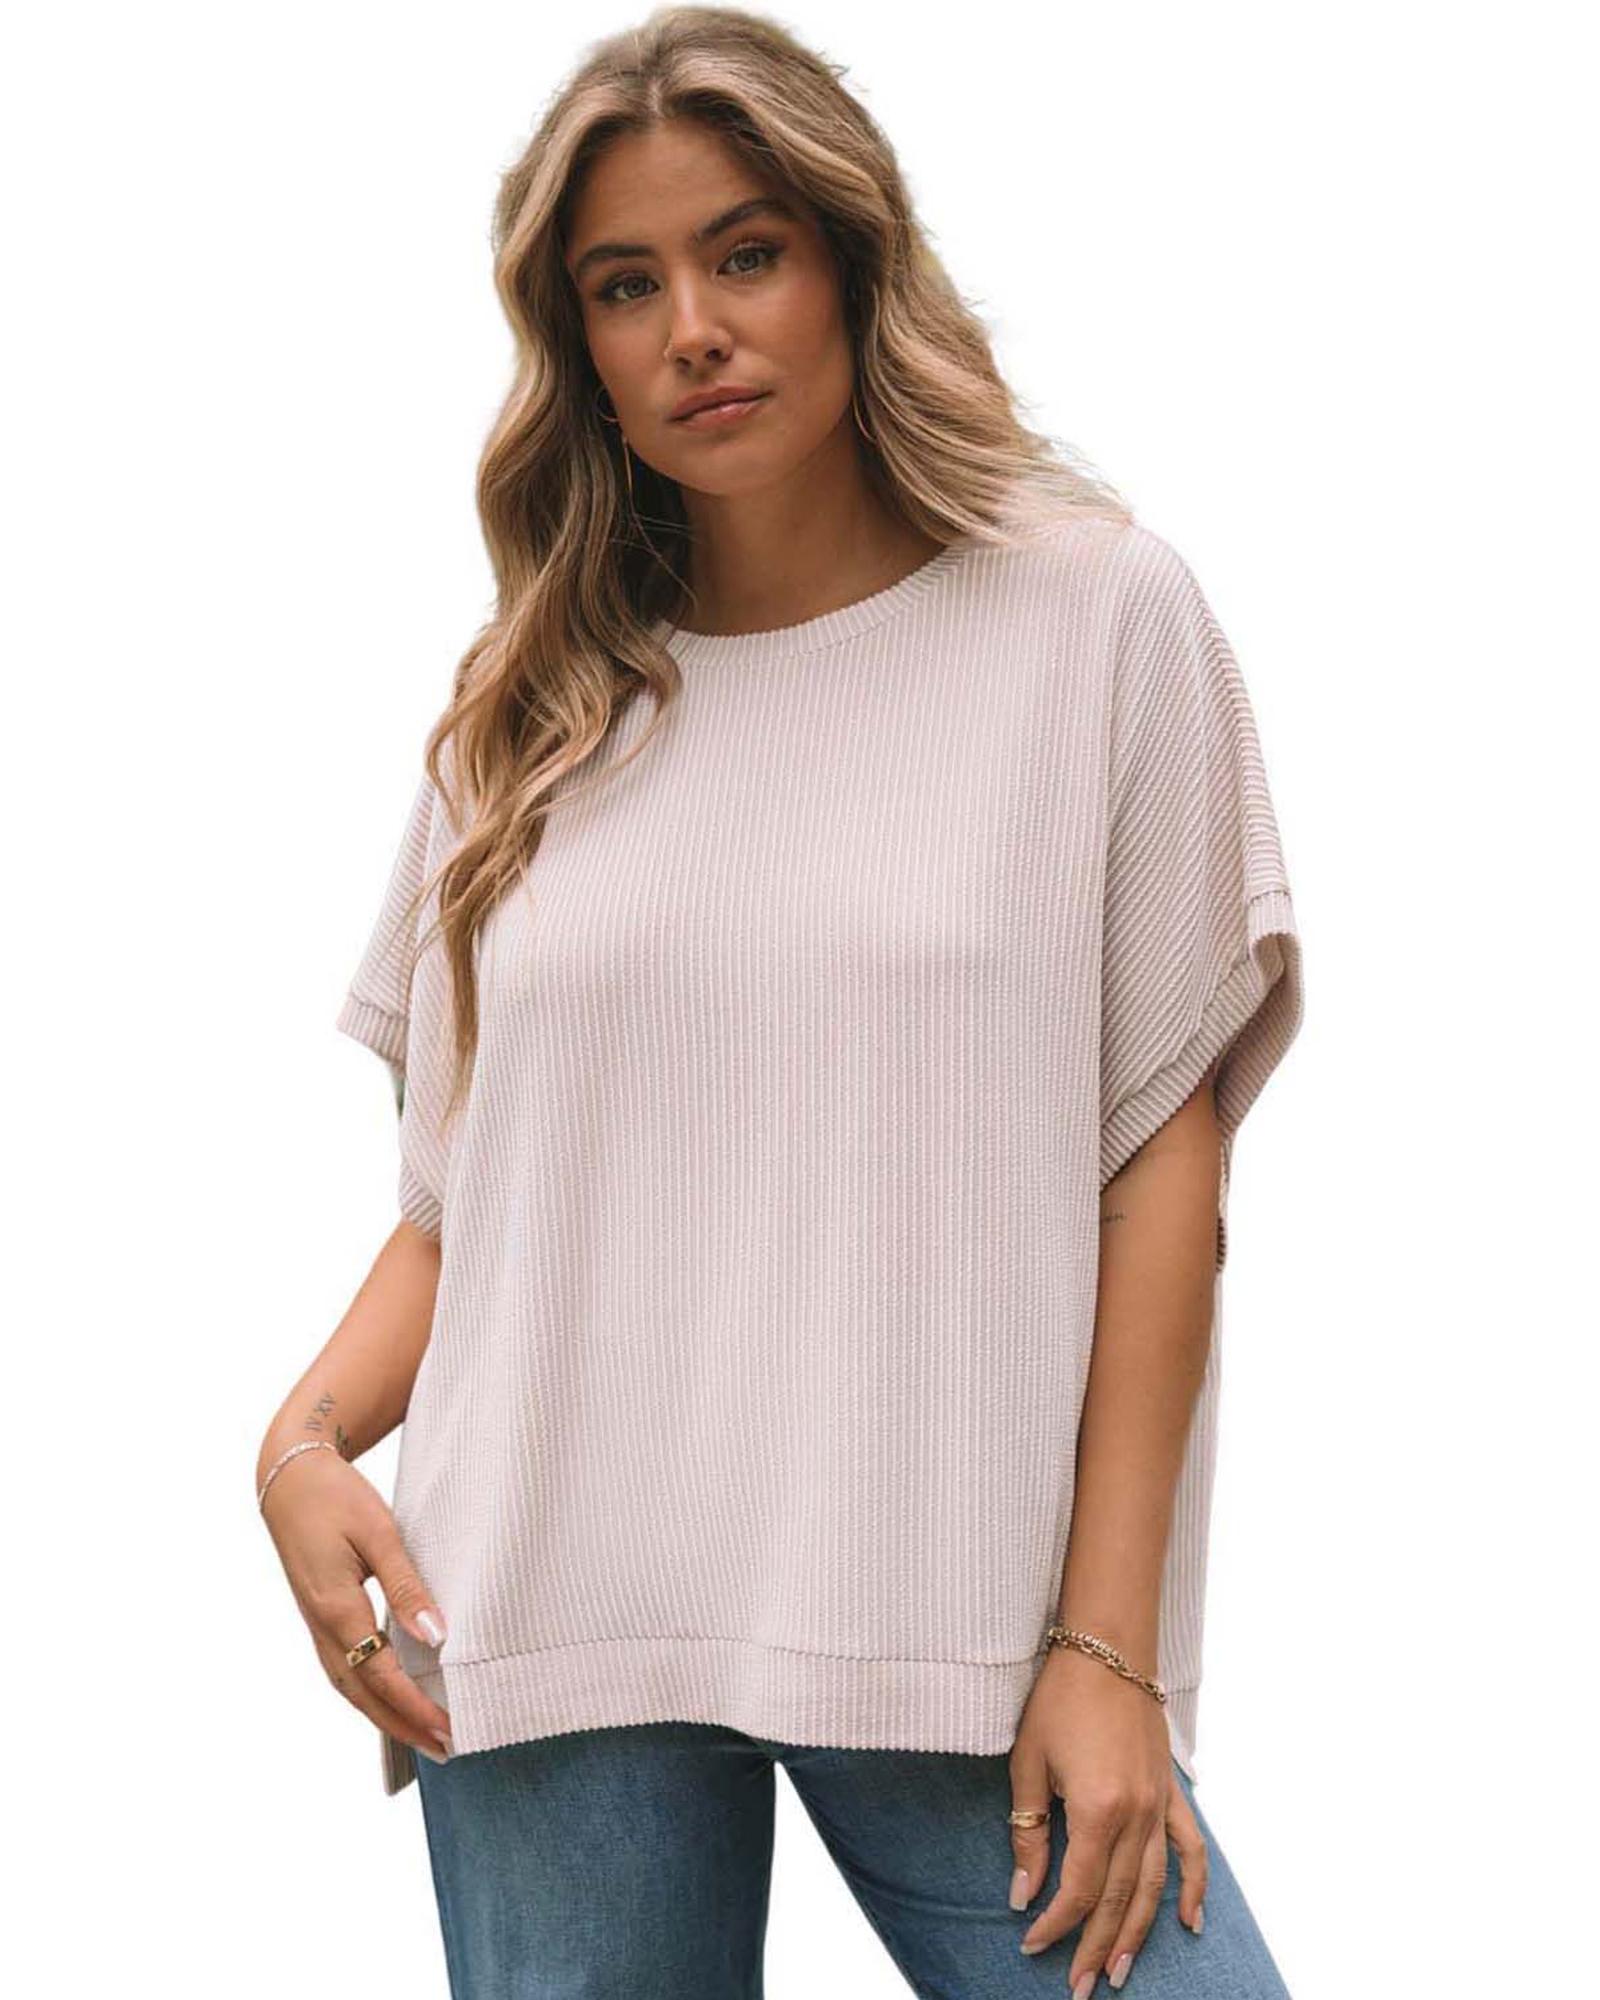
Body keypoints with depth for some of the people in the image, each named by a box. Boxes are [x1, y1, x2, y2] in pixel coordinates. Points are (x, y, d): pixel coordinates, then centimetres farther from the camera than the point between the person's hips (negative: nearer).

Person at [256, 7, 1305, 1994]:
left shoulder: (1097, 614, 3)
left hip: (959, 1625, -2)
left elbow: (1161, 1150, 0)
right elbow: (461, 1197, 14)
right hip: (552, 1613, 2)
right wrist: (305, 1442, -6)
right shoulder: (531, 710, 12)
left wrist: (1105, 1643, -6)